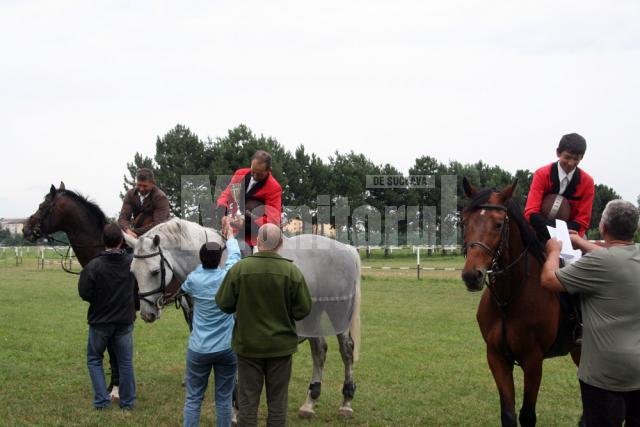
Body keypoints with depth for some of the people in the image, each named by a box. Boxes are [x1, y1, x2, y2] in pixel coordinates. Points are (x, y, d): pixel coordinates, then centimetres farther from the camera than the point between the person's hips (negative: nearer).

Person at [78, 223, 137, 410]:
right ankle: (127, 401, 18)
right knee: (125, 361, 12)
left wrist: (98, 298, 5)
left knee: (94, 359, 15)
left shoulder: (94, 266, -20)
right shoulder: (131, 261, -11)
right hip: (125, 319, 2)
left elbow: (84, 293, -15)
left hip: (100, 321, -2)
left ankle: (101, 399, 9)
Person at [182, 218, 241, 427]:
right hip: (227, 348, 0)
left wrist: (205, 261, 27)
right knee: (224, 399, 7)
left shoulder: (194, 280, -6)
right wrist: (230, 235, 31)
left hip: (199, 350, 0)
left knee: (193, 398, 7)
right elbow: (234, 255, 12)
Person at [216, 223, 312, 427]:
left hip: (248, 345, 0)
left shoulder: (240, 268, -11)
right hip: (281, 345, 0)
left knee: (248, 403, 8)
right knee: (277, 404, 10)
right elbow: (303, 310, -7)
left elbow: (223, 303, -5)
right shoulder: (292, 271, -10)